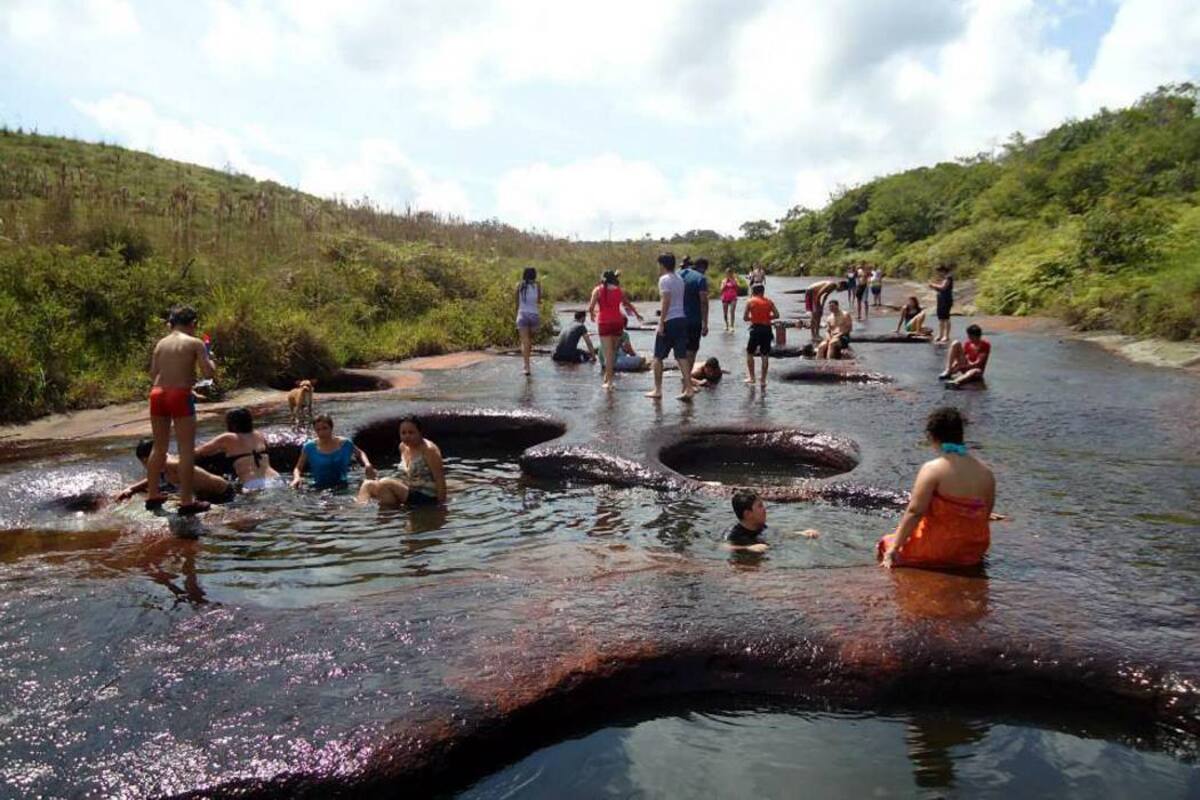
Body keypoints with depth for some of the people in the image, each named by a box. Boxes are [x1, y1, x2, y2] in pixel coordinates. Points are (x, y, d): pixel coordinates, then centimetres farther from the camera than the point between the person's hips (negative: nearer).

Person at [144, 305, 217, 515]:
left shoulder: (161, 343, 12)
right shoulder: (195, 343, -3)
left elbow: (153, 374, 13)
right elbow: (209, 372, -8)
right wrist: (209, 358, 11)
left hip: (158, 394, 6)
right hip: (180, 396, -6)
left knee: (159, 447, 18)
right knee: (187, 449, -1)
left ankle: (152, 495, 26)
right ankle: (187, 501, -1)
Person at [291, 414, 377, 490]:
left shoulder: (345, 444, 2)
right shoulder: (309, 447, 0)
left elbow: (360, 454, 21)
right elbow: (298, 468, 7)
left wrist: (367, 464, 0)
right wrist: (297, 478, -15)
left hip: (342, 487, 1)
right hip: (319, 489, -1)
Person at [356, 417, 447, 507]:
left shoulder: (429, 450, -16)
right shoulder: (403, 447, 8)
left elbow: (440, 479, -18)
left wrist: (441, 504, -20)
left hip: (427, 499, -9)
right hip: (410, 491, 9)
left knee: (385, 484, -25)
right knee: (368, 484, 1)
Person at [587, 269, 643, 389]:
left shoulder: (598, 290, 1)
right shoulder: (619, 290, 10)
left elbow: (591, 307, -8)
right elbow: (628, 305, 23)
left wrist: (592, 315, 14)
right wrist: (637, 315, 40)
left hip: (604, 323, -3)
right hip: (618, 322, 3)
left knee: (608, 352, -3)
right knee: (613, 351, 14)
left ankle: (609, 381, -6)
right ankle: (608, 376, 21)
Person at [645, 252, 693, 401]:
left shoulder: (664, 279, -9)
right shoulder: (679, 279, 15)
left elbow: (666, 301, -17)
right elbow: (678, 300, 14)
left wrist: (661, 323, -18)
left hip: (669, 322, -7)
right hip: (682, 319, 7)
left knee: (658, 357, 5)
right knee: (682, 356, 5)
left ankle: (657, 390, 8)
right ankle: (689, 388, -2)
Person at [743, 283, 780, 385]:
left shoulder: (750, 301, 0)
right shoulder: (769, 301, 7)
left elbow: (745, 317, -4)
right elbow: (776, 315, 3)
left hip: (756, 328, -3)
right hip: (767, 329, 3)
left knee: (750, 353, 12)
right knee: (765, 355, 8)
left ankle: (751, 377, 9)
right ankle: (763, 379, 11)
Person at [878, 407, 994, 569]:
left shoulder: (932, 469, -16)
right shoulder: (986, 472, 1)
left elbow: (914, 512, -18)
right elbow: (985, 515, 7)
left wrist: (893, 548, -12)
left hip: (939, 549, -6)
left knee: (886, 544, 11)